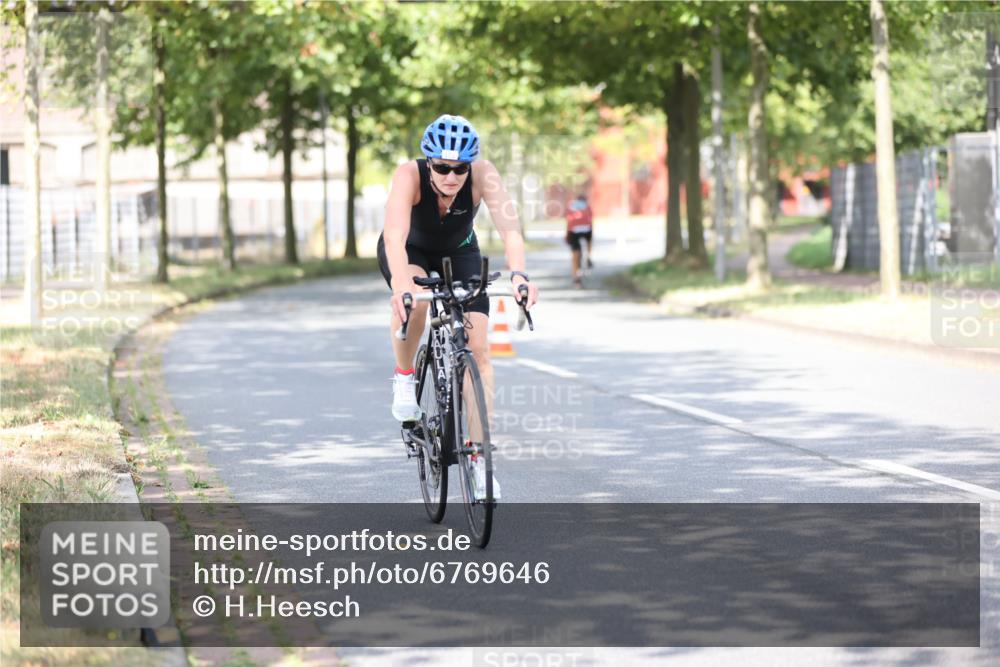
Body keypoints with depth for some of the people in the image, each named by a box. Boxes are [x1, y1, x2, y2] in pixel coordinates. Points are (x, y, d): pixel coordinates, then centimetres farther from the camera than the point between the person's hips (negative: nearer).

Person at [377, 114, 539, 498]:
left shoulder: (483, 175, -31)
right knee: (414, 299, -37)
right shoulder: (409, 176, -35)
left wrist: (518, 274, -60)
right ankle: (404, 377, -10)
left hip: (459, 253, 2)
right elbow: (395, 235, -48)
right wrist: (402, 284, -65)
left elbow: (509, 228, -41)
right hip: (409, 252, -2)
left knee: (477, 347, -12)